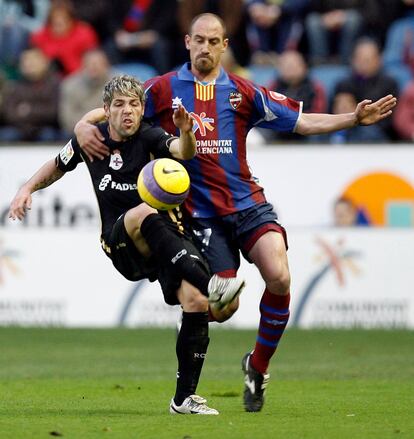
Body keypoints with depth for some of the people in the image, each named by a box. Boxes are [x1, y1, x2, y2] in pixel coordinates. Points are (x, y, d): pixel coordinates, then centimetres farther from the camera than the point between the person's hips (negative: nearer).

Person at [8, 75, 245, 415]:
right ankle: (208, 283, -54)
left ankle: (185, 397, -7)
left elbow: (183, 152, -25)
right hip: (120, 243, 0)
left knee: (196, 302, -20)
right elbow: (57, 166, 25)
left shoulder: (149, 137, -3)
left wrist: (186, 132, -47)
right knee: (145, 213, -36)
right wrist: (27, 189, 10)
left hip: (166, 238, 0)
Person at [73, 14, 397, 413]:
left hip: (248, 204, 2)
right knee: (223, 310, -8)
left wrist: (355, 119, -1)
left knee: (279, 277, -21)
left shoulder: (243, 92, 7)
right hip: (201, 213, -2)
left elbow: (302, 122, 9)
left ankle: (258, 366, 0)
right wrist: (84, 126, -17)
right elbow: (111, 111, 6)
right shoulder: (162, 90, 3)